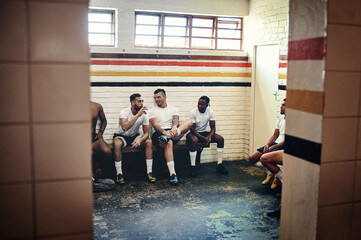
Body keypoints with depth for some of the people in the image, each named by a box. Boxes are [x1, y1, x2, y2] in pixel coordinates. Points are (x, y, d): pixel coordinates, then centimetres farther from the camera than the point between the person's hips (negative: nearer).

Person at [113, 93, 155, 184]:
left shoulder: (144, 114, -9)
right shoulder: (124, 112, -21)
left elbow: (146, 133, -8)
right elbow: (124, 127, -39)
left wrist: (139, 140, -31)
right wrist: (137, 115, -41)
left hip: (134, 136, 4)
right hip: (121, 136, -4)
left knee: (149, 142, -23)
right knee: (117, 144, -37)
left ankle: (149, 172, -20)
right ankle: (119, 174, -27)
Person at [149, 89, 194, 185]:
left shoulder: (173, 109, 20)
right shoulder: (153, 111, 14)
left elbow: (176, 121, 0)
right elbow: (155, 125, -3)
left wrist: (174, 127, -26)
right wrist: (164, 132, -25)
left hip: (173, 131, 3)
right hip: (159, 134, -3)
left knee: (190, 122, -20)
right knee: (169, 143, -39)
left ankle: (169, 136, -39)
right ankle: (172, 174, -41)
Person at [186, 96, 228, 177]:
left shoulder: (210, 112, -7)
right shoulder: (193, 112, -18)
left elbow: (213, 127, -6)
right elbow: (192, 129, -19)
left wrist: (209, 136, -27)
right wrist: (204, 138, -30)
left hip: (204, 132, 5)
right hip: (194, 133, -4)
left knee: (221, 139, -15)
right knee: (194, 140, -39)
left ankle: (219, 165, -9)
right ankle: (193, 167, -28)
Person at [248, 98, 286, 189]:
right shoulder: (280, 119, 15)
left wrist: (273, 147, -21)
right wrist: (267, 145, -4)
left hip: (283, 146, -8)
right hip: (275, 143, 8)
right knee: (252, 158, -4)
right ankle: (270, 173, 13)